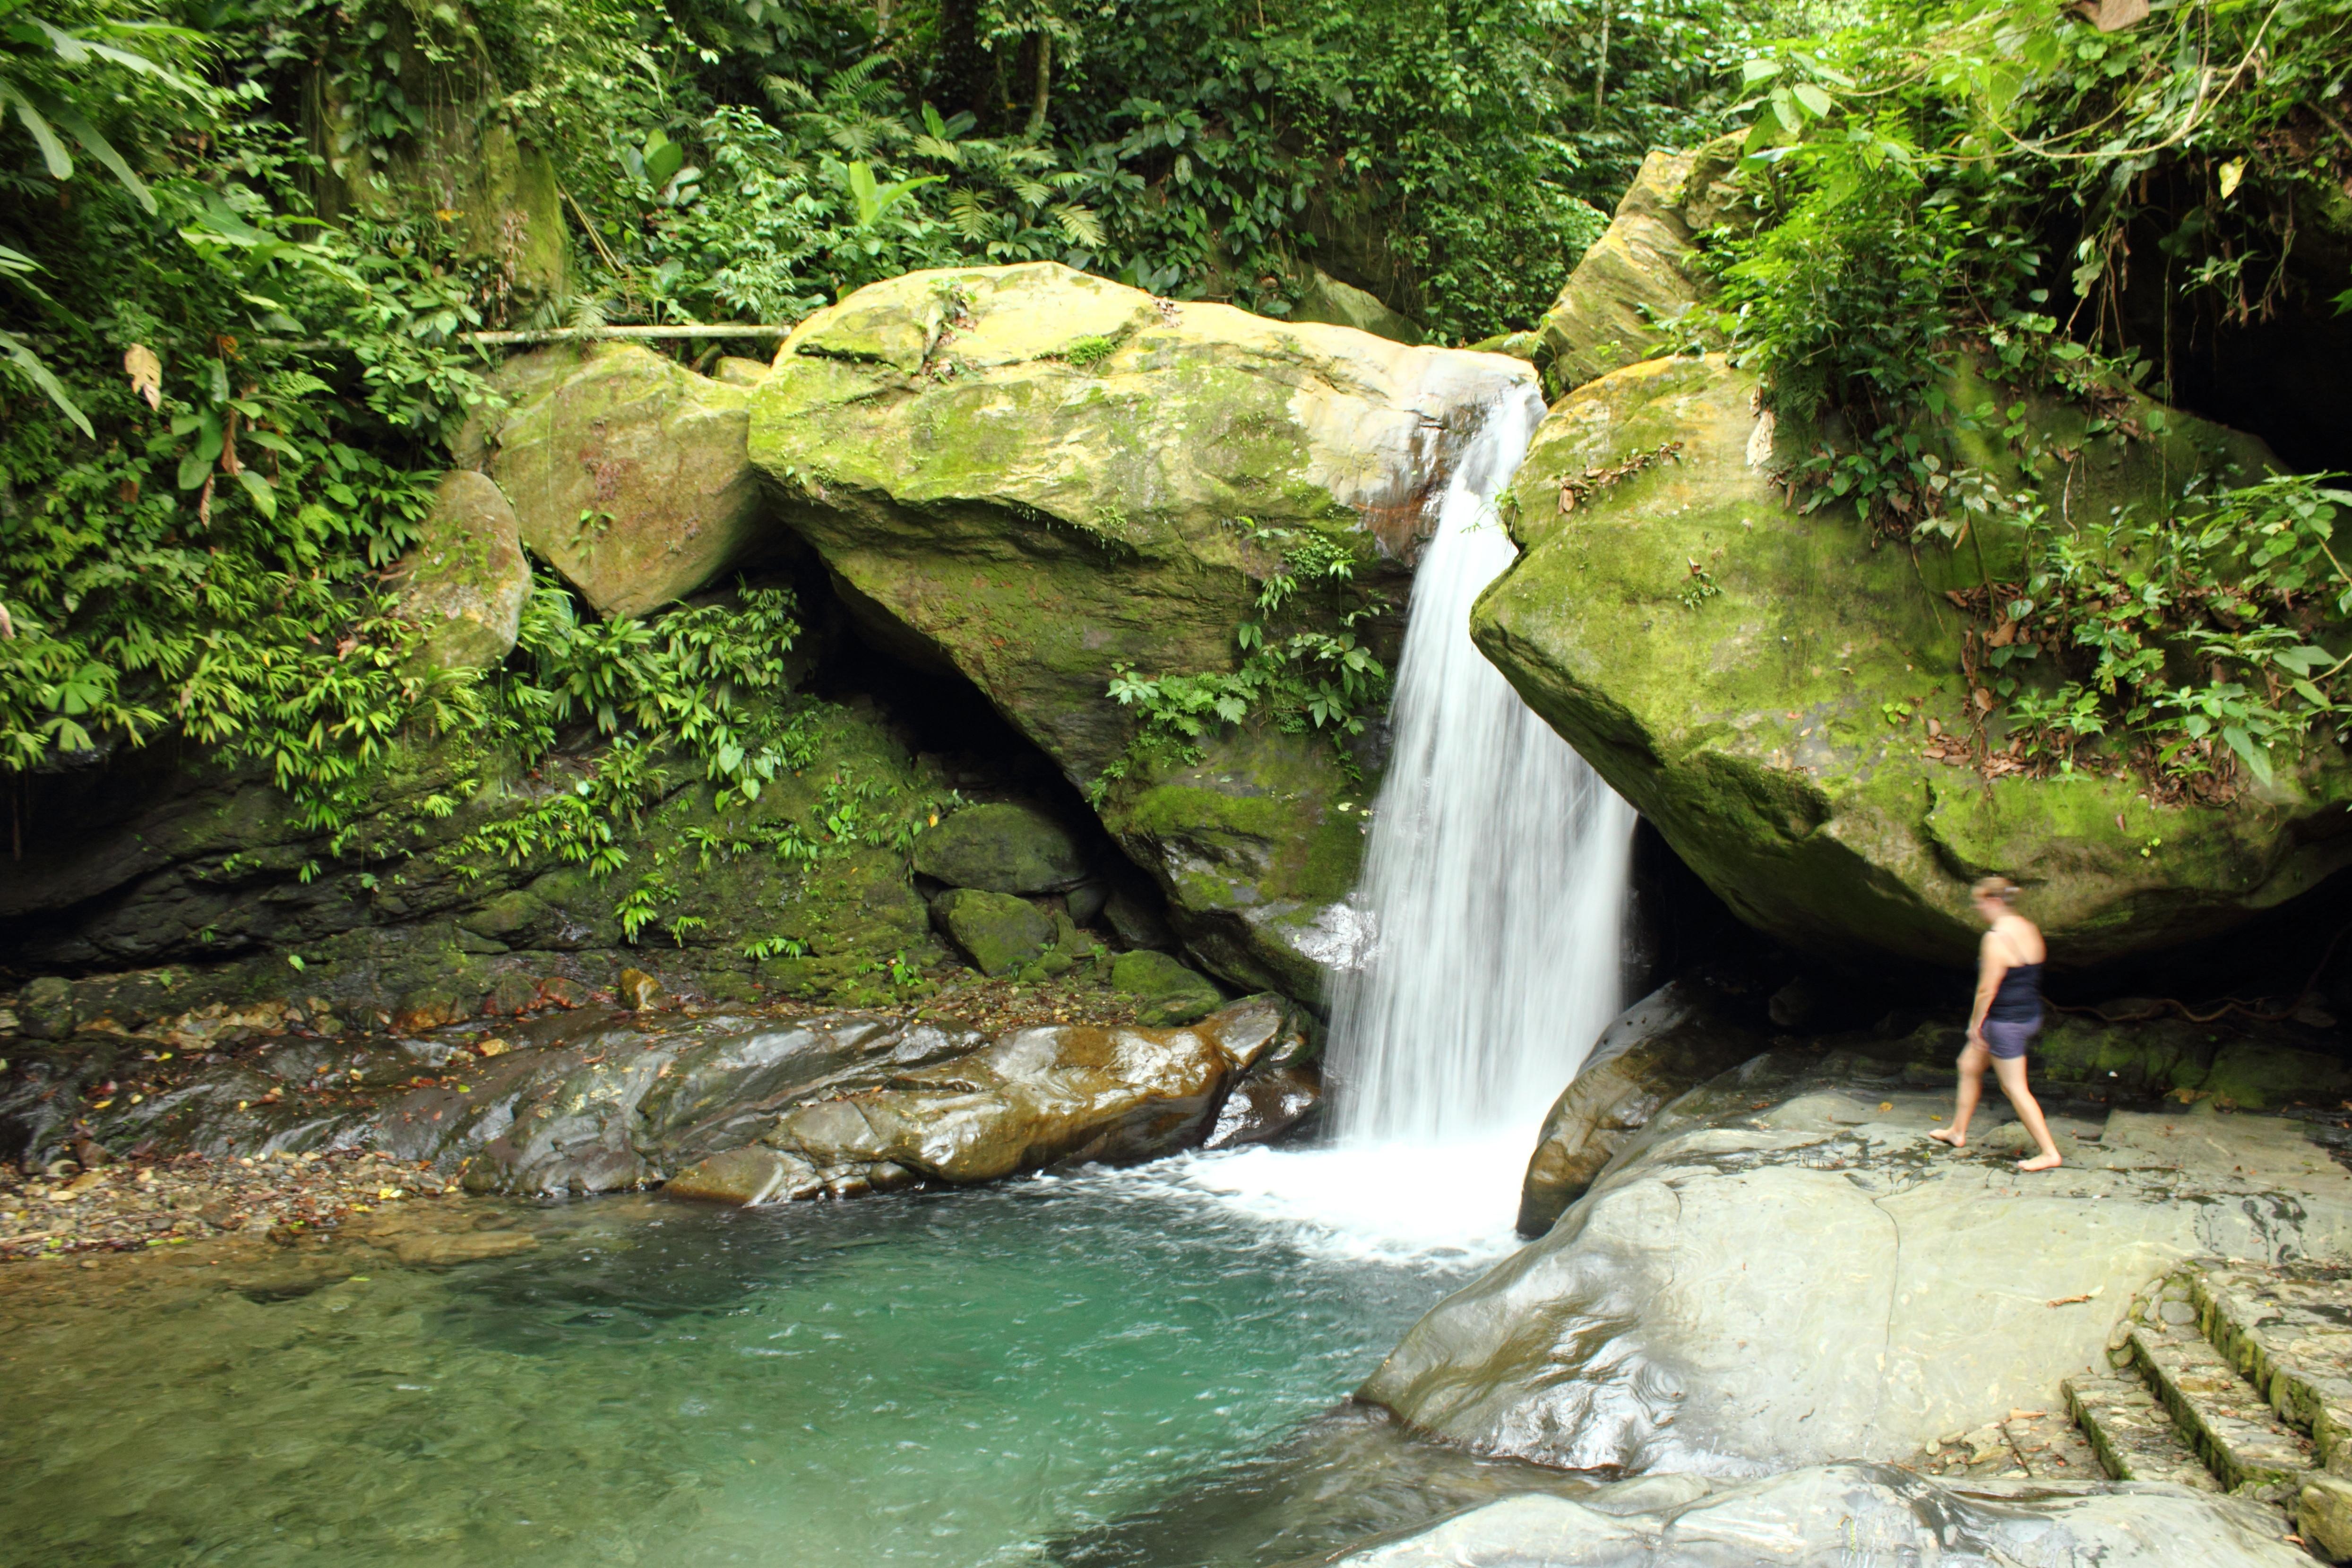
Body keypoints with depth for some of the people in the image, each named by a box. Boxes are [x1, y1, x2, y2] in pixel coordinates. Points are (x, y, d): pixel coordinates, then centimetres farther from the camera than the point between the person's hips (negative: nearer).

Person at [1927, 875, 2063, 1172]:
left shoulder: (1997, 938, -24)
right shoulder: (2028, 929, 4)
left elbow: (1987, 988, -21)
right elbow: (2030, 975, 13)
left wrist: (1975, 1024, -9)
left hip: (2005, 1022, -10)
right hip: (2030, 1015, 10)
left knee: (2015, 1088, 2)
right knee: (1969, 1065, 22)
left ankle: (2050, 1153, 8)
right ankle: (1958, 1131, 33)